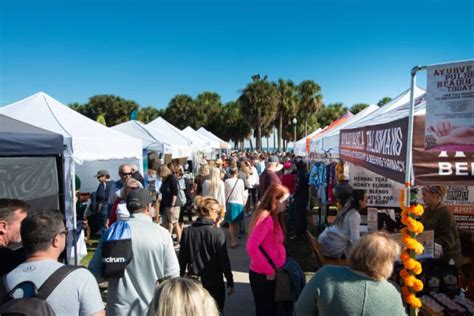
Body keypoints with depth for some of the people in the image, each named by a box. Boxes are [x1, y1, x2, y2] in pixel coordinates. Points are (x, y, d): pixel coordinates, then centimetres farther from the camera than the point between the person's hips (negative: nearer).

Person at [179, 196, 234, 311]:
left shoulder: (187, 231, -7)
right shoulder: (218, 232, -15)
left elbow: (182, 259, -2)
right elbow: (224, 260, -11)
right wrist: (230, 282, 0)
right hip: (214, 284, -2)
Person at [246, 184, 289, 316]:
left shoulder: (274, 217, 8)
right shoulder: (265, 218, -21)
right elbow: (251, 247, -27)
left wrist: (272, 269, 3)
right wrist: (268, 270, -20)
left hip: (271, 273, 8)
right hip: (263, 275, -8)